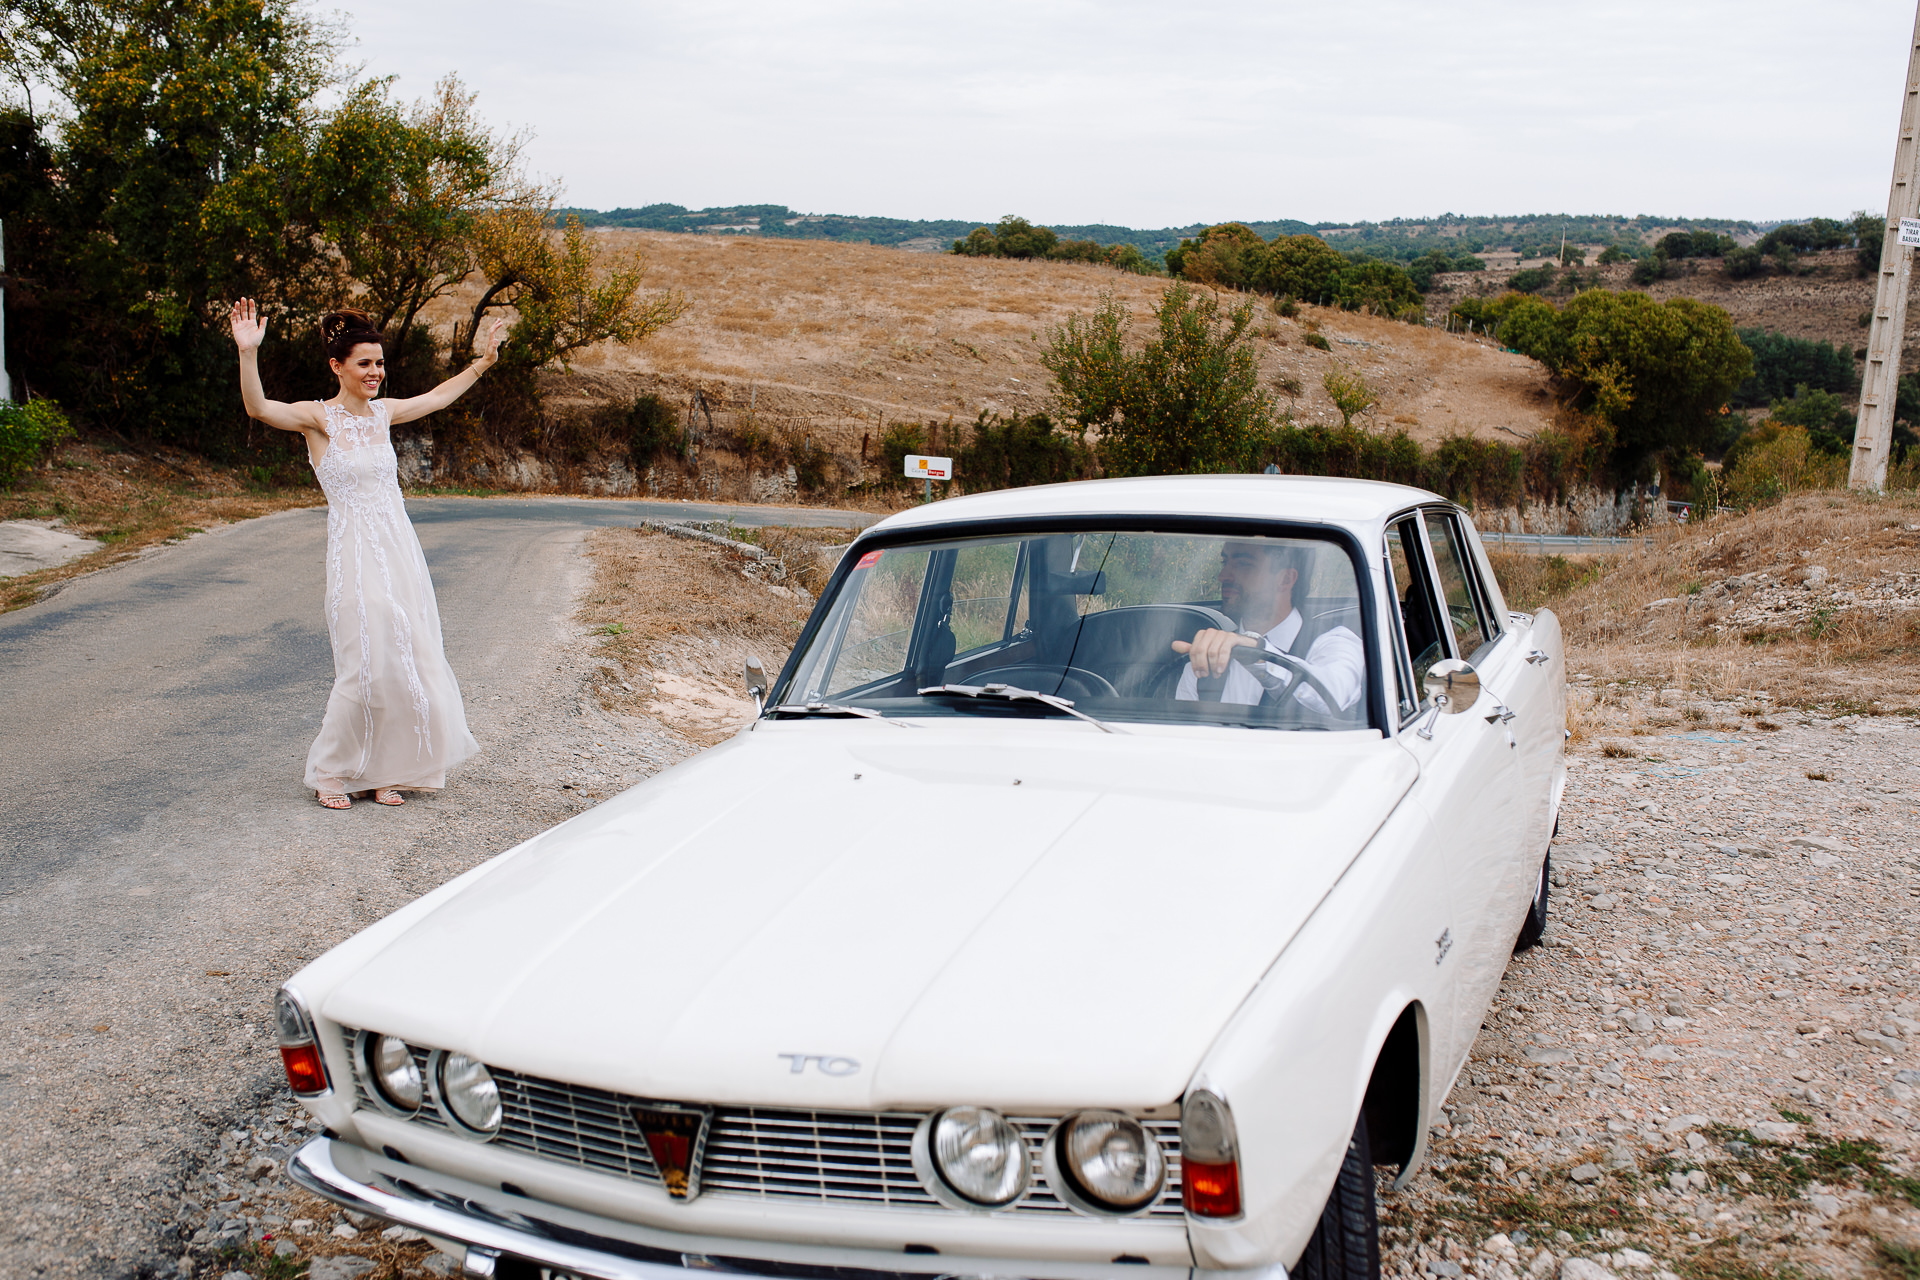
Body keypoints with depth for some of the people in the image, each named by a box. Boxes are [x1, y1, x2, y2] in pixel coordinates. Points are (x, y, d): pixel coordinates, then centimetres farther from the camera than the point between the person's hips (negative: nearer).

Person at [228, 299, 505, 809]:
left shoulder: (383, 412, 11)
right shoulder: (318, 417, -6)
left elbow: (438, 397, 29)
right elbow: (257, 407, -24)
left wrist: (482, 362, 33)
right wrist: (248, 352, -38)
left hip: (401, 551, 6)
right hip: (355, 556, -6)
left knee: (408, 662, 6)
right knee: (368, 667, -8)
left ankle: (384, 770, 20)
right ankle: (331, 771, 11)